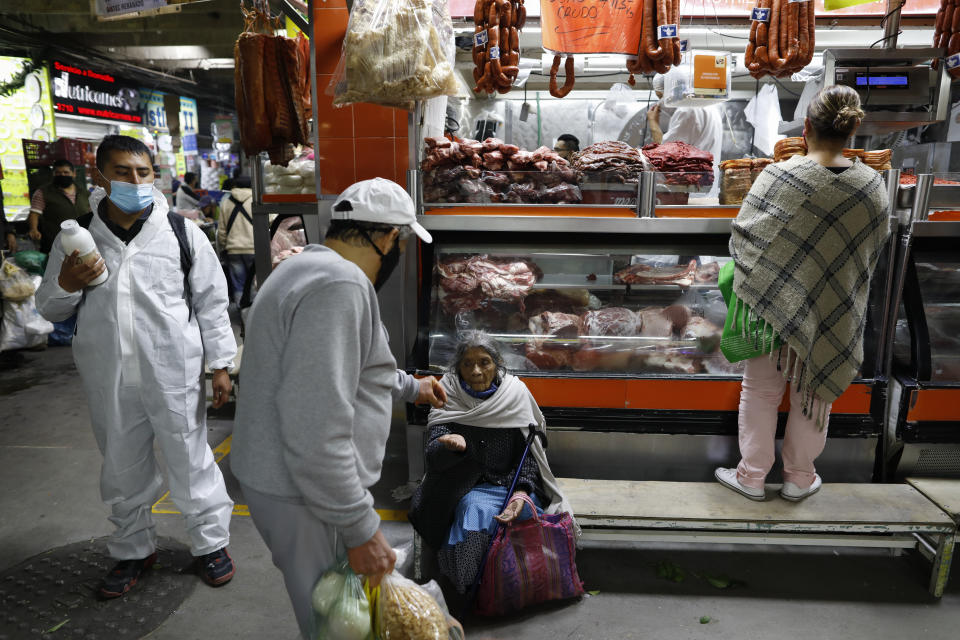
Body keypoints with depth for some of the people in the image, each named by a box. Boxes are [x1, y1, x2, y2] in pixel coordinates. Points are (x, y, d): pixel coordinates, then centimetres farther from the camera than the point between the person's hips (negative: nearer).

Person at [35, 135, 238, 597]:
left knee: (190, 461, 8)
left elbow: (212, 302, 0)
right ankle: (134, 549, 39)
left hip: (174, 375, -3)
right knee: (123, 469, 18)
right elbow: (48, 309, 10)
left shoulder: (182, 233, -4)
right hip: (108, 381, 3)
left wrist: (220, 364, -3)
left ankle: (210, 541, 30)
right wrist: (66, 284, -13)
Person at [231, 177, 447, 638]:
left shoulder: (315, 268, 10)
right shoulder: (339, 285, -25)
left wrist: (409, 387, 35)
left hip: (281, 477, 10)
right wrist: (360, 529, -22)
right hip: (307, 496, -10)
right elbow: (316, 434, -31)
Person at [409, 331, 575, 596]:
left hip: (515, 483, 1)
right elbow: (433, 454, -14)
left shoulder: (516, 393, -3)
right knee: (476, 510, -32)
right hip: (468, 487, -1)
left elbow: (529, 452, -3)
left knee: (528, 514, -28)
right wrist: (452, 445, -38)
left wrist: (521, 493, -19)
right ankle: (473, 590, -10)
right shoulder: (449, 399, -4)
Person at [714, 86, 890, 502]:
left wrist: (752, 283, 4)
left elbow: (742, 238, -14)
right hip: (835, 313, 3)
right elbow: (875, 249, 4)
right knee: (815, 394, 17)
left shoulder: (778, 177, -18)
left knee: (761, 391, 12)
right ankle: (800, 477, 31)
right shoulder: (872, 186, -7)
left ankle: (751, 475, 23)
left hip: (773, 305, -2)